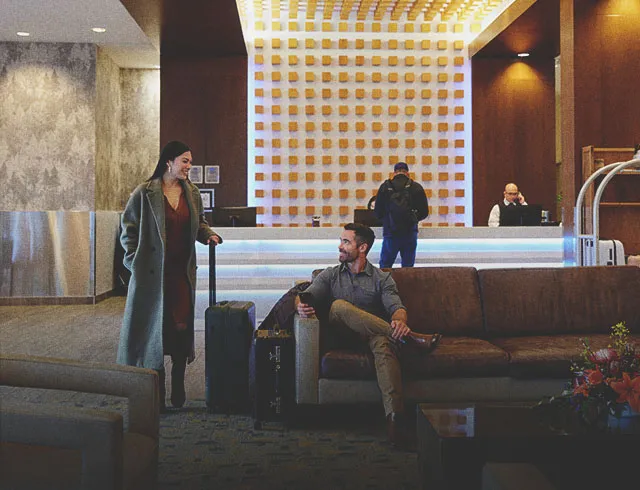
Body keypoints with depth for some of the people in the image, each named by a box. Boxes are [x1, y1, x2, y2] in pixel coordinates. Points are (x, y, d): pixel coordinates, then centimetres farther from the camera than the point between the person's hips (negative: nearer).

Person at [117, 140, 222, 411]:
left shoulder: (192, 193, 10)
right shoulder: (145, 193, -5)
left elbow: (199, 223, 22)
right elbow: (128, 228, 1)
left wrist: (209, 234, 2)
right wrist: (134, 261, -4)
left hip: (182, 272, 4)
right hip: (153, 272, -4)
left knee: (182, 327, 3)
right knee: (154, 327, 1)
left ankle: (178, 389, 17)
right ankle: (156, 395, 12)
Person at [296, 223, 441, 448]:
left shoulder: (382, 278, 14)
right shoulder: (330, 275, 19)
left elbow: (396, 306, -2)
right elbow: (306, 296, 5)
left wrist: (400, 320, -28)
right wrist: (301, 305, -22)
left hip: (374, 335, -1)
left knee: (384, 343, -38)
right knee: (339, 305, -31)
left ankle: (395, 416, -55)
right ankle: (410, 338, -35)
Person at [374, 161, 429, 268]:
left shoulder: (385, 187, 0)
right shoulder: (416, 188, 1)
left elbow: (377, 212, 4)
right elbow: (424, 212, 4)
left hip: (390, 232, 0)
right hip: (410, 233, 1)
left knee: (385, 265, 9)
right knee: (408, 266, 9)